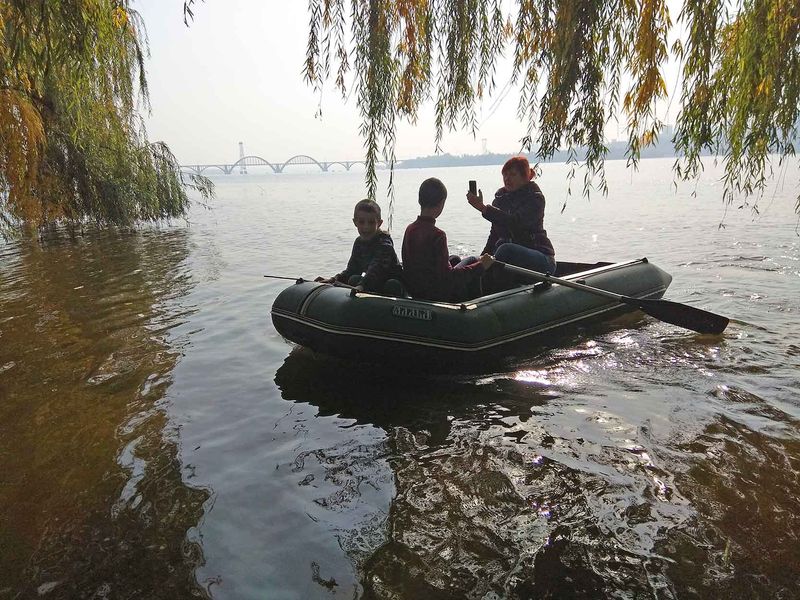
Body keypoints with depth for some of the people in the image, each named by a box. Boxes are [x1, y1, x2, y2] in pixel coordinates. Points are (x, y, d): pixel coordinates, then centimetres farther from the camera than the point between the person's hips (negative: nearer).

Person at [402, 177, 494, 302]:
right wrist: (480, 266, -18)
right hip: (439, 295, -7)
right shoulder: (437, 235, -25)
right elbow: (446, 277, -25)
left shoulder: (409, 229, -3)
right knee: (472, 261, 12)